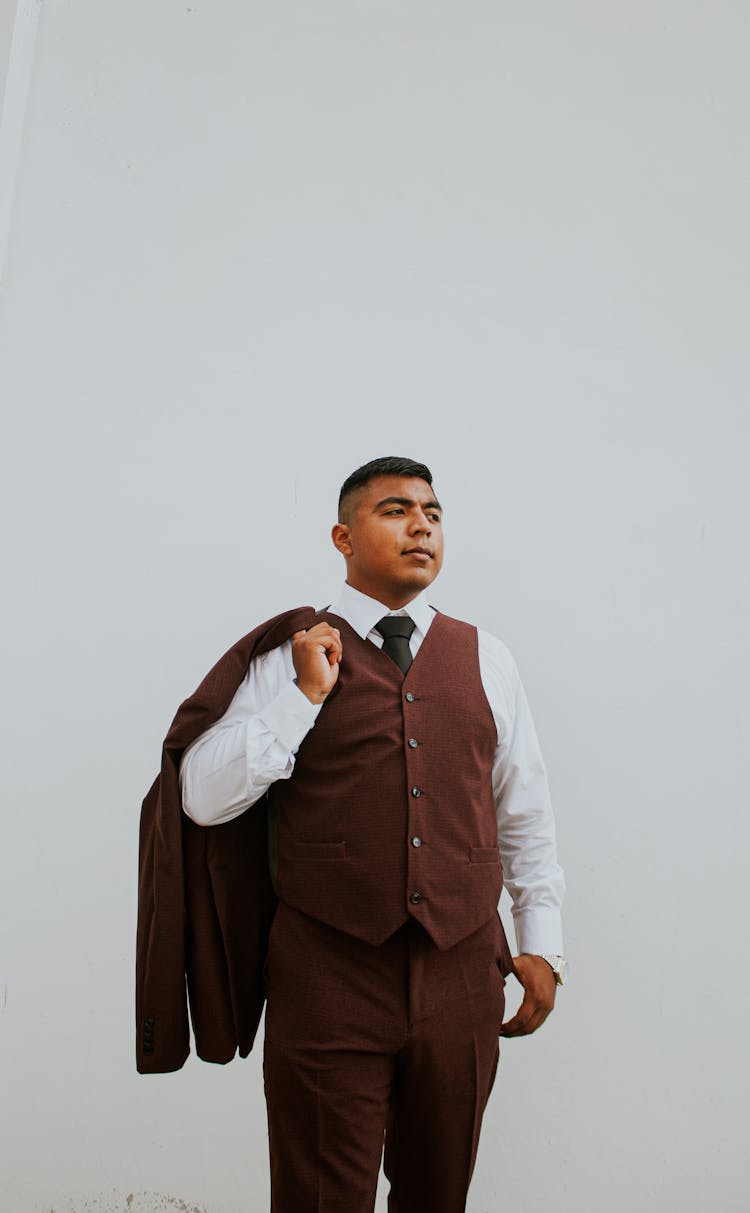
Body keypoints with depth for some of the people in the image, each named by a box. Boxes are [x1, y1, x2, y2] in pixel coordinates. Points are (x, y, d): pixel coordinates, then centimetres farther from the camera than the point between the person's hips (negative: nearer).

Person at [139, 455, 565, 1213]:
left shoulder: (485, 659, 7)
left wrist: (542, 943, 9)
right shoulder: (289, 655, -2)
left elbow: (525, 813, 12)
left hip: (462, 974, 3)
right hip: (328, 975, -3)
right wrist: (306, 695, -14)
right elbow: (203, 798, -8)